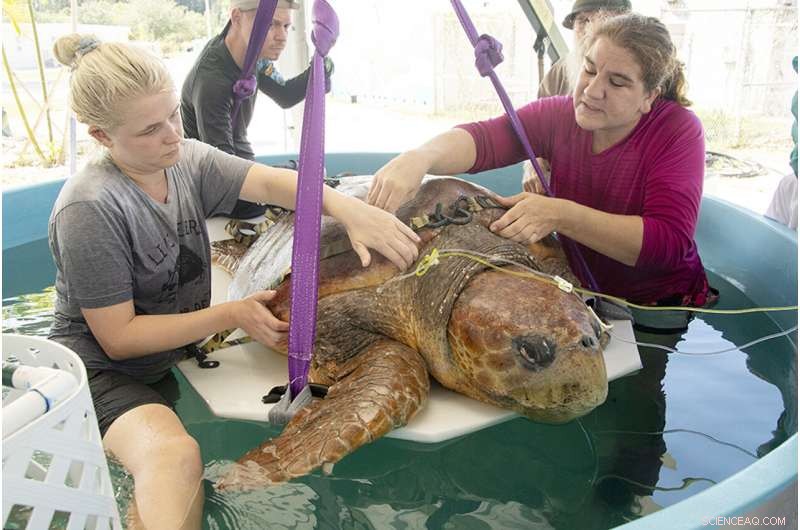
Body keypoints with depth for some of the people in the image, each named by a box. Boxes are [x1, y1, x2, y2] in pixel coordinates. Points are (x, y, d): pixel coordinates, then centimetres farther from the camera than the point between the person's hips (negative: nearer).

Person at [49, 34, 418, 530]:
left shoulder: (188, 160, -3)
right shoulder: (92, 209, -22)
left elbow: (271, 181, -17)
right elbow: (118, 338, -20)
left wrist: (347, 207, -36)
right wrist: (232, 315, -24)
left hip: (176, 354, 9)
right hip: (100, 369, -8)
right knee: (174, 454, -36)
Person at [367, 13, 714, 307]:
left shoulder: (678, 131, -15)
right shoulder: (559, 116, -7)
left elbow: (671, 242, -26)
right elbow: (483, 139, -23)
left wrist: (560, 216, -34)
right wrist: (419, 157, -45)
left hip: (664, 308, -2)